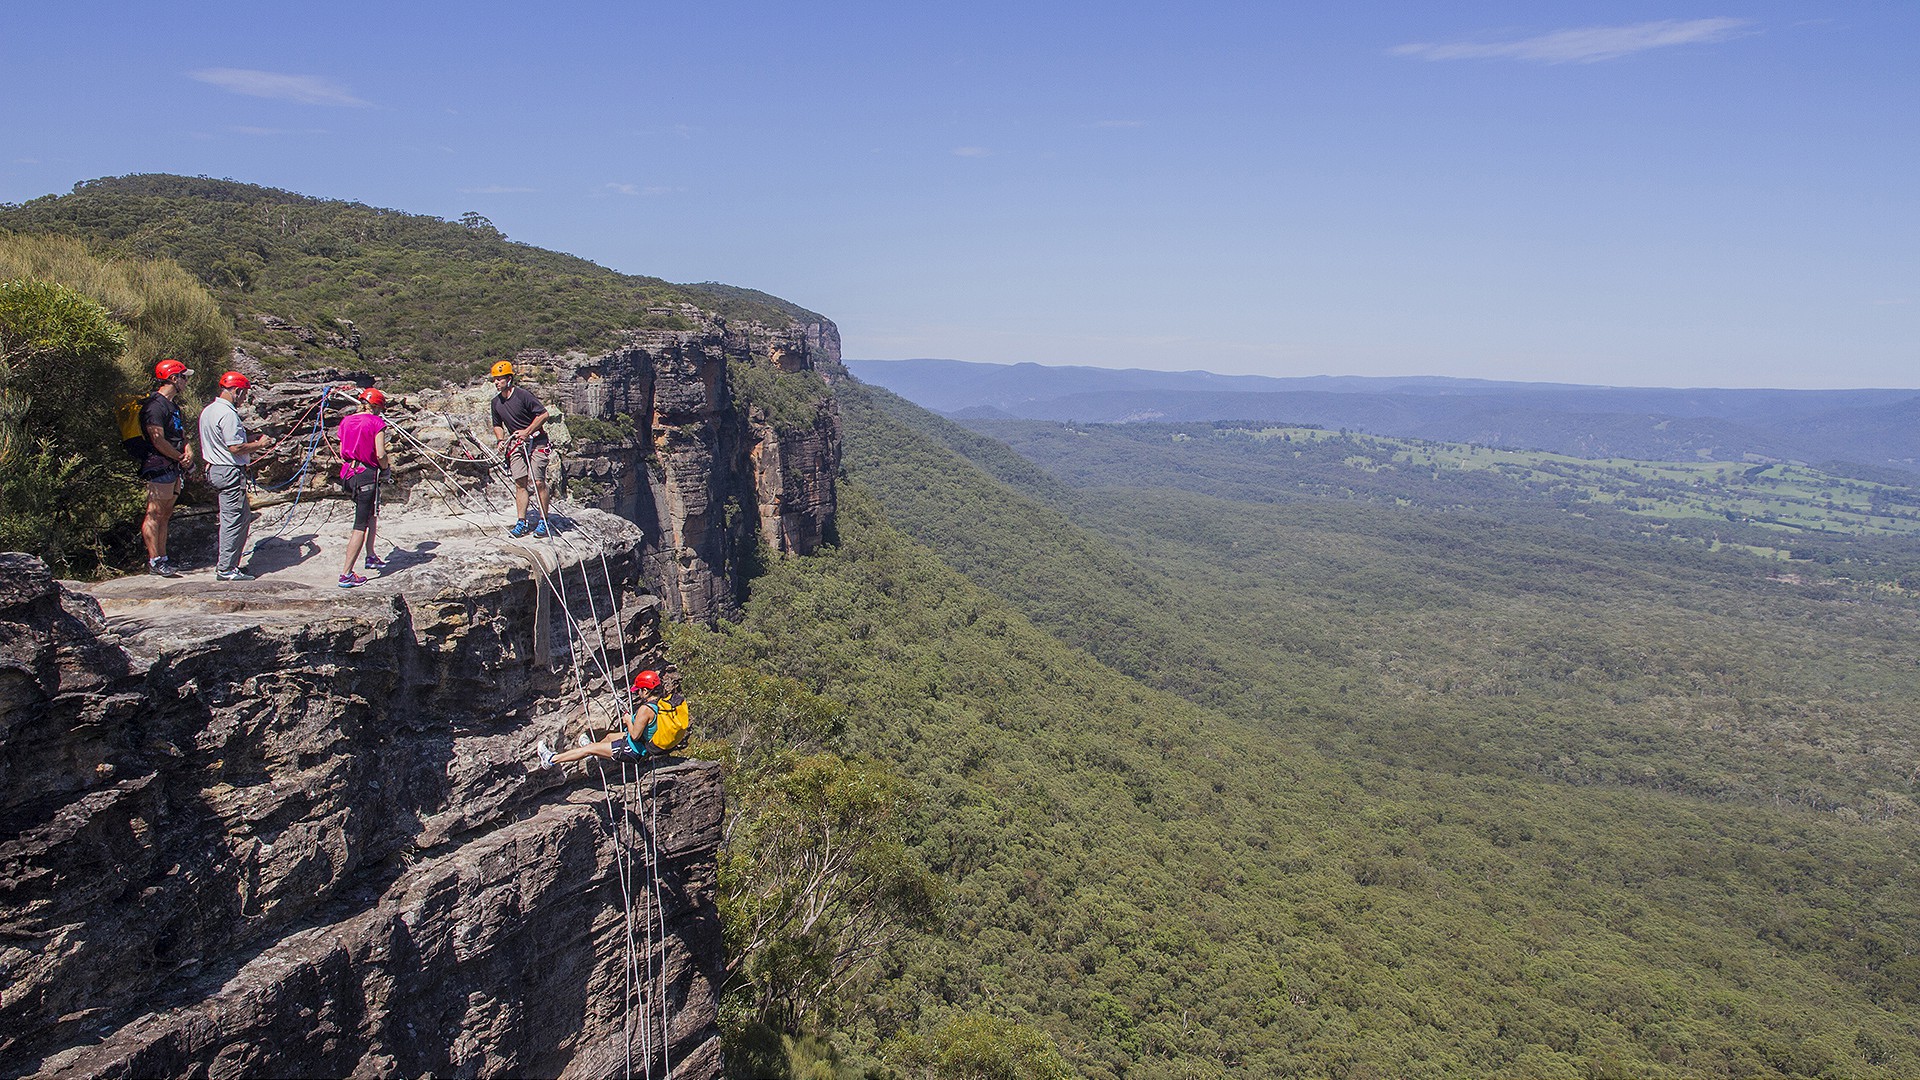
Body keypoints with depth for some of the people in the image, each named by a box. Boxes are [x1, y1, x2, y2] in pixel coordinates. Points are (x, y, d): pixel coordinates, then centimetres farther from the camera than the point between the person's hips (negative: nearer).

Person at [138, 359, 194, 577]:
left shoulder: (173, 404, 18)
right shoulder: (155, 405, -14)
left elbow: (181, 434, 22)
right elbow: (158, 440, -19)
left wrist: (188, 450, 2)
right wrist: (181, 457, -9)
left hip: (173, 468, 10)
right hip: (160, 468, -10)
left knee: (165, 515, 13)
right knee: (155, 515, -5)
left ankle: (163, 558, 18)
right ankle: (154, 561, -3)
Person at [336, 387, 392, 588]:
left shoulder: (346, 422, 11)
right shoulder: (376, 422, -8)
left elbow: (341, 453, 13)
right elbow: (380, 454, -14)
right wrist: (385, 468, 4)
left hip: (348, 474, 8)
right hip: (367, 474, -8)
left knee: (371, 513, 27)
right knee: (361, 525, -5)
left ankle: (371, 557, 31)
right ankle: (346, 574, -6)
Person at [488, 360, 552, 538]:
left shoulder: (523, 395, -13)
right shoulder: (496, 402, 9)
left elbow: (543, 414, -12)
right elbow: (497, 425, 23)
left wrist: (527, 432, -15)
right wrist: (500, 440, 5)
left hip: (536, 441, -6)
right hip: (516, 444, 6)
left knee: (538, 482, -12)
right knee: (520, 483, 0)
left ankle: (543, 522, -5)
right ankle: (522, 522, 3)